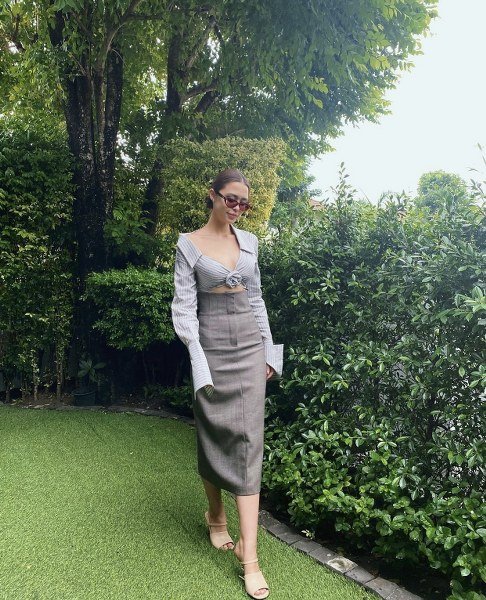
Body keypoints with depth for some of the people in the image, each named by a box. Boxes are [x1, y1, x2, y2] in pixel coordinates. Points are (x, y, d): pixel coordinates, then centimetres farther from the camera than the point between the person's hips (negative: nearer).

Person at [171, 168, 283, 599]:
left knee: (247, 439, -2)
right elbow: (184, 304, -7)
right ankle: (216, 515, 36)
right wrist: (197, 359, -17)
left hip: (249, 344, 3)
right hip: (212, 344, -2)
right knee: (213, 436, 9)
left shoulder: (249, 241, 10)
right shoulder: (189, 244, -1)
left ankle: (249, 553, 4)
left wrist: (269, 349, 11)